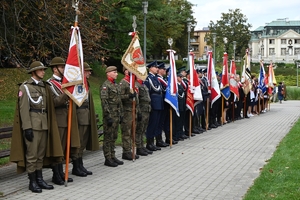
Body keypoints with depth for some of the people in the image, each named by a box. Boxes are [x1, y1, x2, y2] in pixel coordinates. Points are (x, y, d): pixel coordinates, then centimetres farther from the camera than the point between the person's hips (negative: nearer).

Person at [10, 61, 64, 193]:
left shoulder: (44, 86, 14)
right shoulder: (25, 87, -5)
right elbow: (23, 108, -11)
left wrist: (49, 125, 13)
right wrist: (27, 127, -16)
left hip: (44, 125, 7)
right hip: (32, 124, -7)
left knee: (41, 154, 10)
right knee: (32, 154, -2)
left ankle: (39, 179, 18)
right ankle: (32, 182, 5)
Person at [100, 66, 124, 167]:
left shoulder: (116, 85, 16)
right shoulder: (105, 85, -11)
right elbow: (104, 102, -17)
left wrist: (121, 114, 17)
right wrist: (108, 116, -20)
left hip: (116, 116, 9)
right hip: (110, 116, -9)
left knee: (114, 137, 14)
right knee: (108, 137, -2)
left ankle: (113, 156, 21)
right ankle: (108, 159, 2)